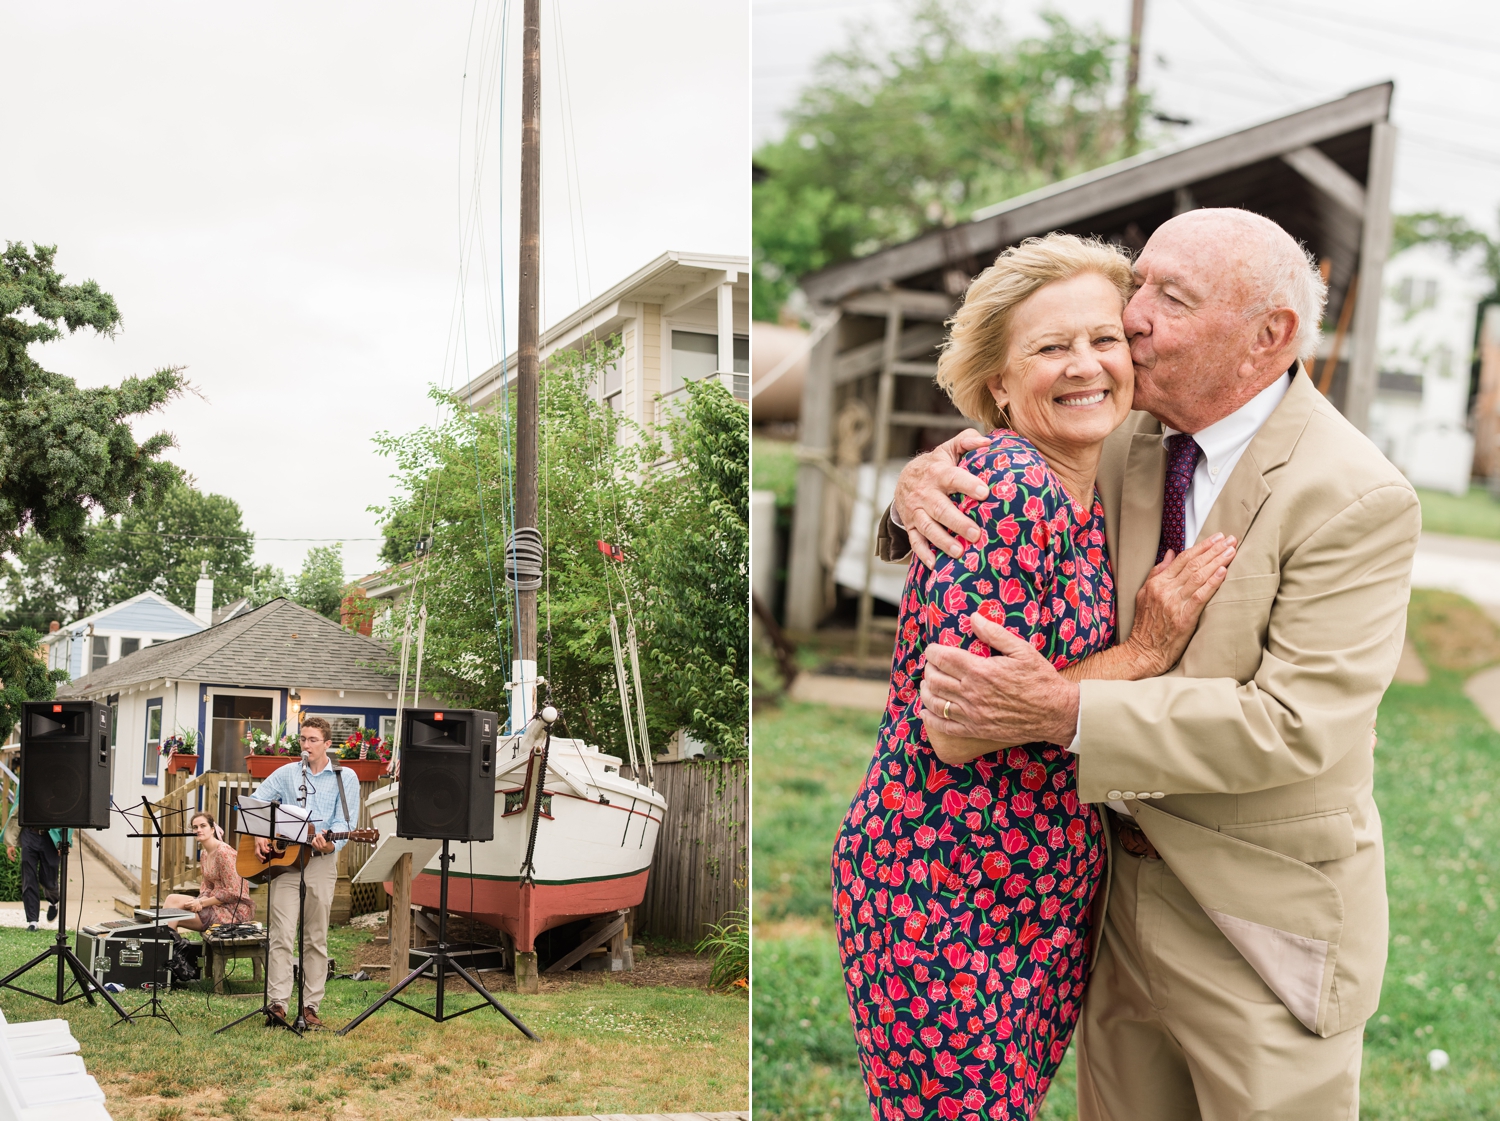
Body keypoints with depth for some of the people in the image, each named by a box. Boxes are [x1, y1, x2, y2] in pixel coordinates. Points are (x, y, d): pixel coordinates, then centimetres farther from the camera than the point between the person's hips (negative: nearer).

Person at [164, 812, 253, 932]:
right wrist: (201, 900, -8)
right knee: (173, 899, -8)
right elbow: (207, 886, 15)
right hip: (217, 903, 8)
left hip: (234, 909, -8)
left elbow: (233, 892, -18)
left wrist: (201, 902, -15)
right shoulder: (205, 855, 14)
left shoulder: (223, 852, -15)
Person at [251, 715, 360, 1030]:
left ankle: (309, 1006, 6)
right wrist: (258, 836, -3)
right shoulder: (286, 773, 12)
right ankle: (277, 1004, -10)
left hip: (321, 861, -1)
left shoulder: (345, 778, 7)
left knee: (316, 938, 2)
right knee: (282, 934, -8)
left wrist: (329, 843, -21)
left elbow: (345, 821, -2)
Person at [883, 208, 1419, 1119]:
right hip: (1129, 892, 6)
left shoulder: (1358, 499, -20)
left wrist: (1066, 713, -32)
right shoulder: (1134, 446, 0)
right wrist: (922, 486, -13)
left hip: (1264, 924, -6)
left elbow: (1293, 726, -26)